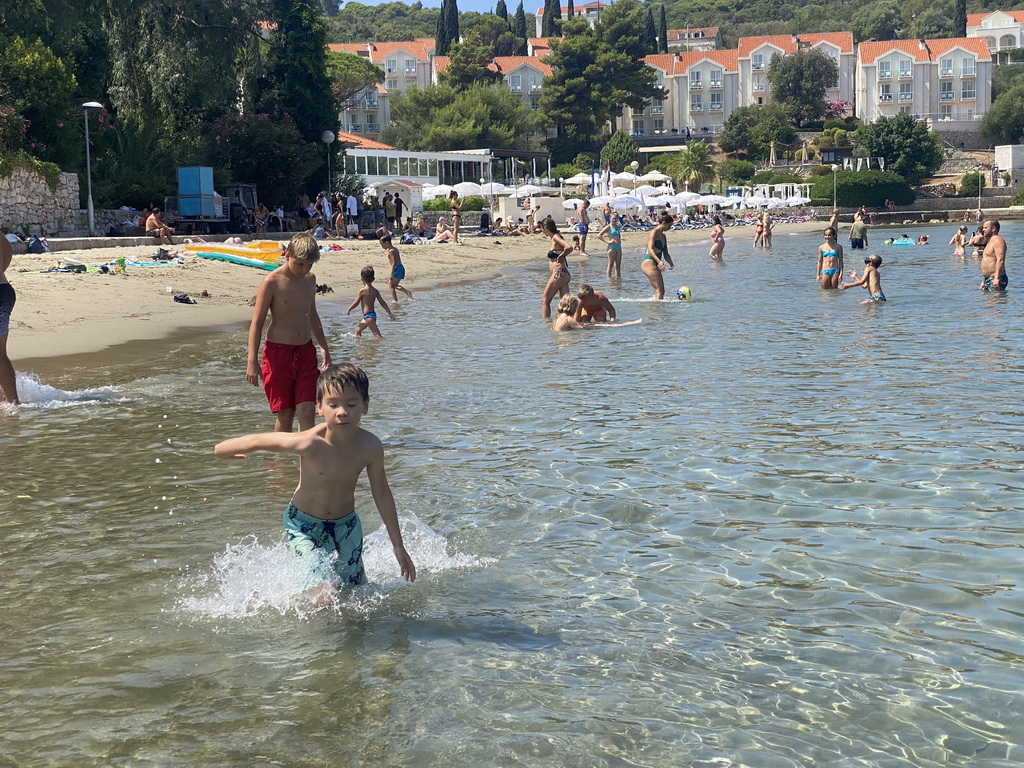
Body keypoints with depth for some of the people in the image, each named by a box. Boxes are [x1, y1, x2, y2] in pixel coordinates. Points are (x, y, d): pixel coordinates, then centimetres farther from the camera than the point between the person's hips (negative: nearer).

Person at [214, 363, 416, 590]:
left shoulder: (370, 447, -19)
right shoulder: (311, 444, -32)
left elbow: (382, 494, -5)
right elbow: (259, 441, -17)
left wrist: (398, 546, 2)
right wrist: (222, 449, 0)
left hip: (346, 524, 4)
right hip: (305, 526, -4)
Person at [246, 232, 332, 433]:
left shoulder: (310, 279, 8)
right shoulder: (272, 282, -11)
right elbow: (257, 322, -9)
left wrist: (324, 347, 26)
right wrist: (252, 361, -14)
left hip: (306, 352, 5)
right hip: (278, 352, -5)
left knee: (307, 413, -5)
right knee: (285, 414, 3)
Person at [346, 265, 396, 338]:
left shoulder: (362, 290, -14)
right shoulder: (375, 291, 5)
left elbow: (356, 303, -7)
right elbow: (383, 303, 4)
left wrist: (349, 309, 9)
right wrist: (390, 313, 7)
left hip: (368, 316, -9)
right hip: (373, 314, 9)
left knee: (378, 335, -12)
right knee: (357, 330, 24)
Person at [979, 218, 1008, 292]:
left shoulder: (997, 240, -11)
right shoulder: (990, 242, 23)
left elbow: (1000, 260, -22)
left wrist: (996, 278, -31)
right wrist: (983, 282, 26)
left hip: (996, 280, -11)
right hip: (988, 280, 11)